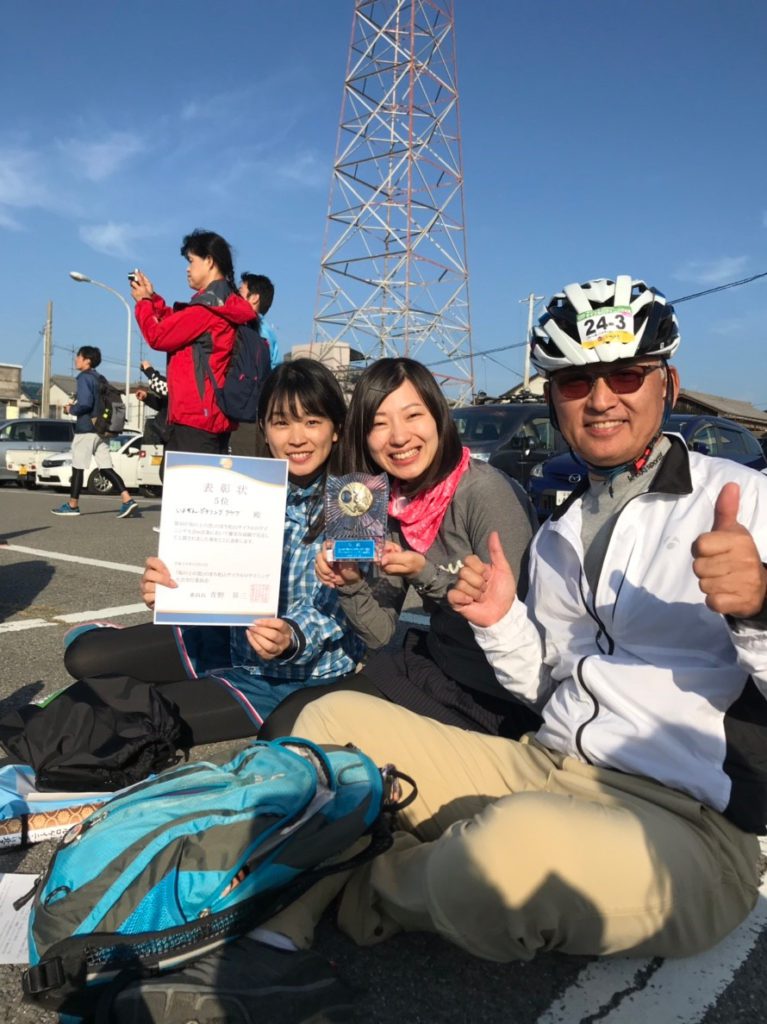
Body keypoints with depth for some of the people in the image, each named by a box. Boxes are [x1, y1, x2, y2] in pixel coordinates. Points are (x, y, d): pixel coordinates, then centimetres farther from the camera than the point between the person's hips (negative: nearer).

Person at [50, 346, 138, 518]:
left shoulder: (84, 377, -9)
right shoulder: (99, 378, 17)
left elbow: (85, 403, -22)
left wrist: (71, 409, -4)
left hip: (86, 428, -8)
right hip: (100, 429, 8)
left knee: (78, 467, 2)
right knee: (106, 468, 3)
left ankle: (72, 505, 10)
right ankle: (127, 500, -9)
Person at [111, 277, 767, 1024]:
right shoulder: (558, 533, 14)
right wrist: (501, 623, -2)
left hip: (686, 822, -6)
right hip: (544, 768, 7)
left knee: (513, 844, -37)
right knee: (335, 715, 2)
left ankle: (372, 888, -3)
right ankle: (275, 948, -10)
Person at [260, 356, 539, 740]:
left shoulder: (486, 492, -20)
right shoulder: (393, 505, 1)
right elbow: (381, 635, 4)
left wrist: (428, 576, -25)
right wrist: (351, 585, -14)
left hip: (495, 699, -6)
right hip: (431, 664, 6)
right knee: (285, 724, -2)